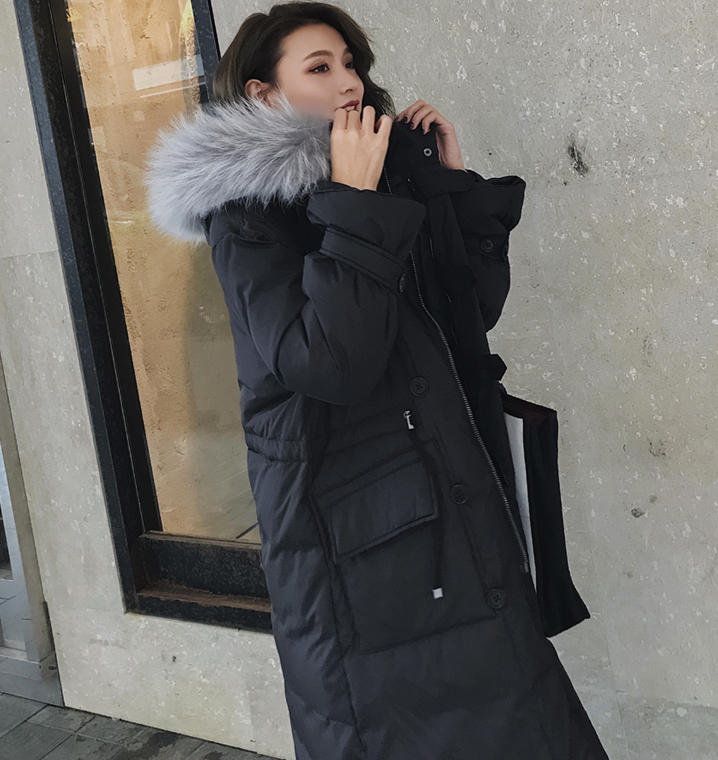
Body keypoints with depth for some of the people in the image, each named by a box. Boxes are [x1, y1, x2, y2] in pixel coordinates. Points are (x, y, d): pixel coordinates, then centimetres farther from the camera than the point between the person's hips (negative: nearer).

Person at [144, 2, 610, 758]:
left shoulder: (392, 172, 12)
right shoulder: (246, 213, -8)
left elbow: (478, 304, 10)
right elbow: (329, 361, -22)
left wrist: (454, 182, 3)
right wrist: (354, 209, -19)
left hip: (457, 497, 7)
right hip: (353, 529, -6)